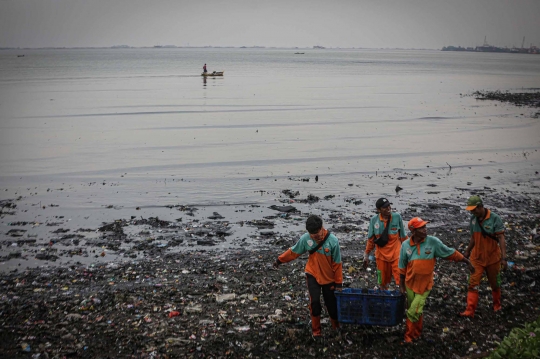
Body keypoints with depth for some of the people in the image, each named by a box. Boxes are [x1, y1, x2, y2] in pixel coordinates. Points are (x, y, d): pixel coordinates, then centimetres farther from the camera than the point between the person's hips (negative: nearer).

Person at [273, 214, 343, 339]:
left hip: (329, 277, 0)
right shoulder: (305, 238, -18)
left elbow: (337, 263, -14)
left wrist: (338, 282, -9)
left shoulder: (333, 241, -24)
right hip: (312, 275, 1)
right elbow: (294, 251, 0)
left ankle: (336, 325, 39)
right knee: (314, 302, -14)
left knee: (331, 303, 10)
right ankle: (316, 330, 4)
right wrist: (280, 260, 7)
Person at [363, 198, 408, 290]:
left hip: (396, 254, -1)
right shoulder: (374, 220, -6)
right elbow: (370, 240, 5)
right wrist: (366, 256, 10)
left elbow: (403, 236, 2)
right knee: (383, 282, 12)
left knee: (401, 280, -10)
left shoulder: (397, 217, -9)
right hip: (381, 255, 1)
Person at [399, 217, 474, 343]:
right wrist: (401, 285, 5)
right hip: (410, 284, 2)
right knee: (412, 310, 16)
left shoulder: (433, 242, -14)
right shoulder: (406, 245, -8)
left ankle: (409, 336, 17)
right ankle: (416, 333, 40)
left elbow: (451, 253, -5)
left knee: (414, 312, -4)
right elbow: (402, 267, 2)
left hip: (424, 285, -2)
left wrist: (467, 262, 0)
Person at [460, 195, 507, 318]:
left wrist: (504, 258, -25)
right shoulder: (473, 218, -3)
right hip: (476, 257, 3)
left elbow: (501, 238, -19)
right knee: (473, 284, -5)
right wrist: (467, 251, 16)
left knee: (494, 283, 15)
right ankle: (470, 311, -4)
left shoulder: (494, 218, -18)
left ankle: (497, 305, 38)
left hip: (492, 257, -3)